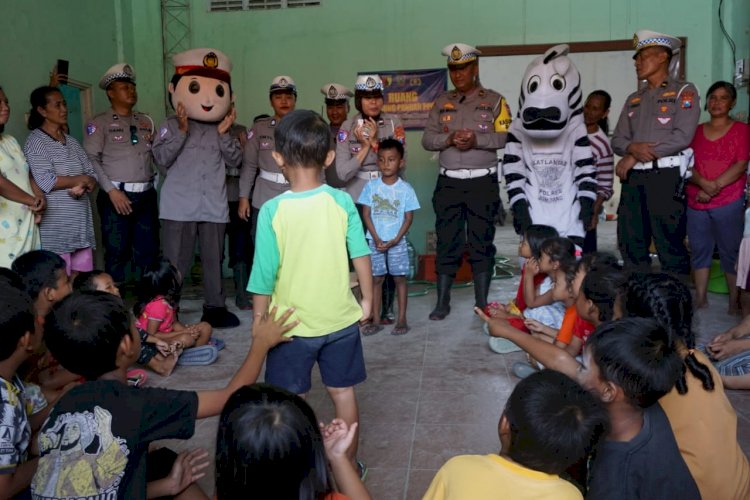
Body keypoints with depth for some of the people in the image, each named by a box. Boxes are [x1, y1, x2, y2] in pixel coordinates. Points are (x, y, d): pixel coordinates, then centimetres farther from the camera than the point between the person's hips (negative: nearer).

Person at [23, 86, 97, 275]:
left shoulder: (72, 142, 16)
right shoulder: (35, 142, -4)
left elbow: (92, 175, 12)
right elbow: (46, 182, -15)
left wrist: (83, 187, -10)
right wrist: (81, 179, -4)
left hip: (81, 222, 6)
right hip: (55, 226, -6)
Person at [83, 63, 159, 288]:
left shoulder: (146, 121, 16)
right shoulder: (99, 122, 1)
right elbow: (91, 159, -7)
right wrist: (112, 190, -13)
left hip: (146, 196, 5)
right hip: (117, 196, -4)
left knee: (148, 252, 7)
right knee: (117, 253, -1)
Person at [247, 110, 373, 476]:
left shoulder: (272, 211, -17)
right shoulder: (342, 202, -10)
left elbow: (264, 278, -14)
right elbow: (361, 257, -5)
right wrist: (367, 300, 11)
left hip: (292, 325, -2)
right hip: (341, 320, 3)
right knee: (343, 391, 19)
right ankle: (350, 463, 35)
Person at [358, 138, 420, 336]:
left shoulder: (406, 188, -4)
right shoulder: (371, 186, -1)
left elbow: (408, 218, -3)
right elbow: (366, 214, -2)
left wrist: (395, 240, -13)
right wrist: (377, 239, -11)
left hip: (397, 241, -1)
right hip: (375, 241, 1)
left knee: (399, 278, 4)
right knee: (376, 278, 7)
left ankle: (402, 319, 13)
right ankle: (375, 320, 14)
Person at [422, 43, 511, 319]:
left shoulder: (494, 100, 3)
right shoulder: (442, 102, 13)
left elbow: (507, 137, -8)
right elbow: (427, 139, 5)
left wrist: (477, 140, -20)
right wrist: (449, 139, -13)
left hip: (483, 182, -2)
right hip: (448, 182, 3)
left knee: (481, 242, 3)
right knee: (446, 242, 4)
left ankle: (482, 302, 12)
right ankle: (442, 302, 13)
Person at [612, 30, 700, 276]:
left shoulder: (683, 91, 3)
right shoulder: (634, 99, 21)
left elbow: (682, 137, -10)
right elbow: (617, 139, 14)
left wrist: (632, 158, -9)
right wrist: (632, 148, -12)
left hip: (665, 176, -6)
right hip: (633, 177, 6)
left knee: (670, 247, -5)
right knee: (631, 244, 7)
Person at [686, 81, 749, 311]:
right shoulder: (696, 131, 13)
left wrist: (715, 187, -17)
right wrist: (704, 184, -15)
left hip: (729, 203, -3)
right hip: (696, 203, 3)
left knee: (731, 251, 0)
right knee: (699, 250, 6)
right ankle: (700, 298, 14)